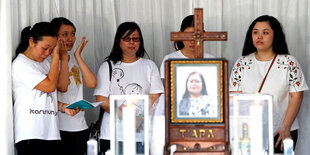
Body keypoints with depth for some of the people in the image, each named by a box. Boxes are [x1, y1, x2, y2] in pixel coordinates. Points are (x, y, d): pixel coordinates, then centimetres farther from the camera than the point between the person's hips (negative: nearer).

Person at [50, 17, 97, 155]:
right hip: (59, 127, -6)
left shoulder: (74, 60, 15)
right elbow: (62, 87, -19)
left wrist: (78, 56, -1)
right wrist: (64, 56, -12)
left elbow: (92, 83, -1)